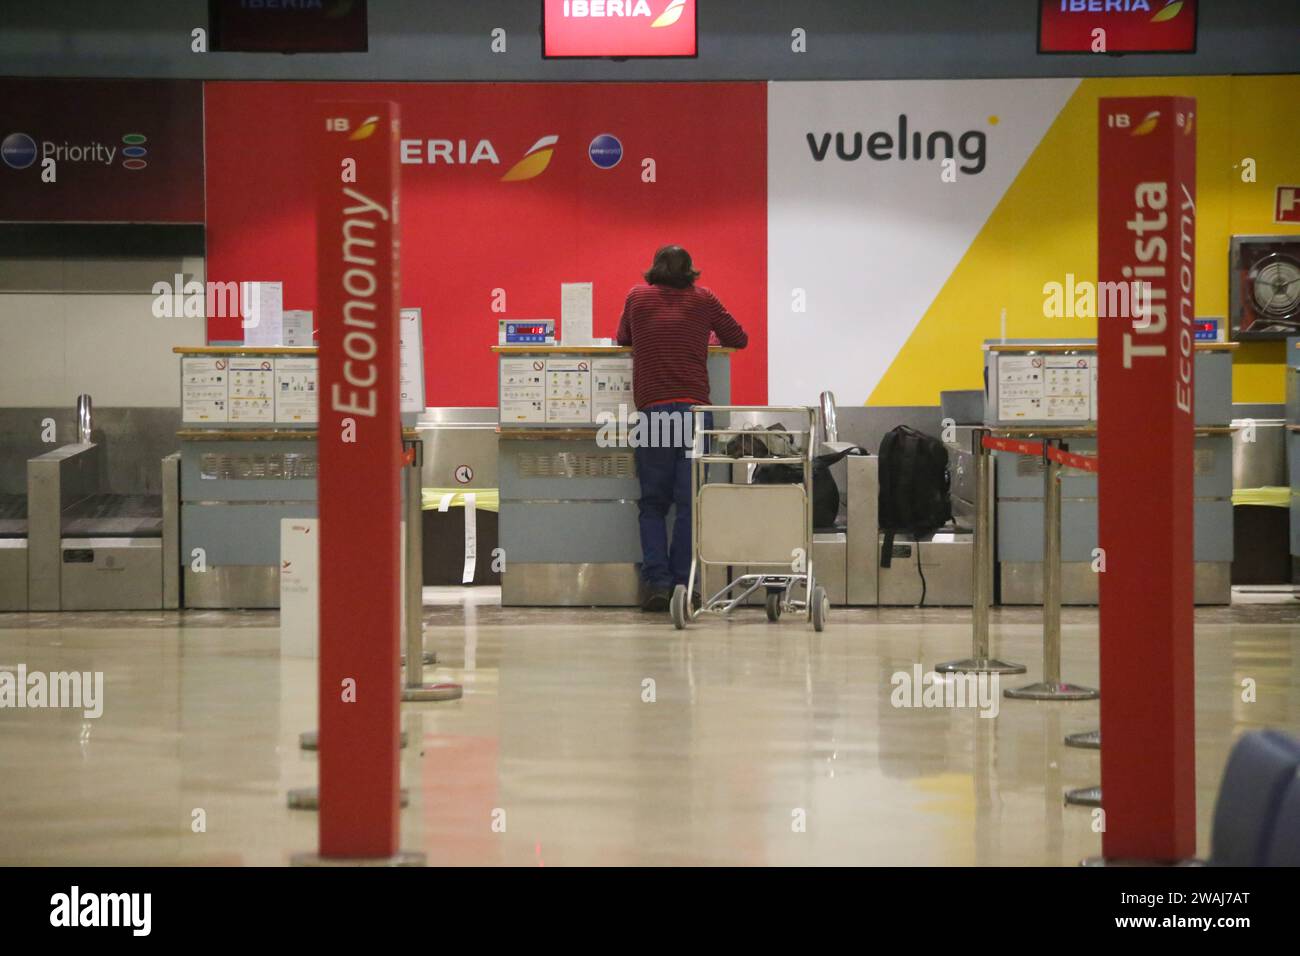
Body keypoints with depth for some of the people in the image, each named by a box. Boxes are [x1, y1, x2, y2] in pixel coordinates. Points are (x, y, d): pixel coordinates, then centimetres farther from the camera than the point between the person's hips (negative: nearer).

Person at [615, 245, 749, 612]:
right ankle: (682, 585, -2)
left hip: (652, 408, 0)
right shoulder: (703, 299, 10)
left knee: (653, 503, 6)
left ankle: (657, 582, -5)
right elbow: (739, 339, 21)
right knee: (689, 503, 1)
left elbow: (623, 339, 27)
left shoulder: (637, 297, 11)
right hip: (694, 408, 0)